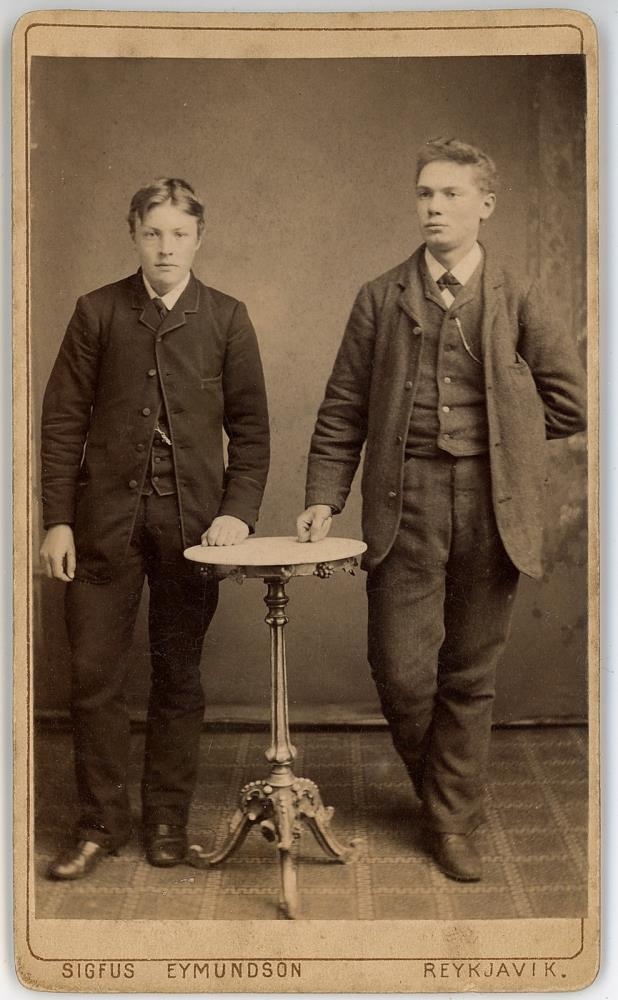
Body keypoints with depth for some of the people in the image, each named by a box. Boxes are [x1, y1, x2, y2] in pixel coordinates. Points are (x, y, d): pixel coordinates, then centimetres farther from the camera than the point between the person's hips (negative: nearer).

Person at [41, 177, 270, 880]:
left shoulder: (226, 318, 6)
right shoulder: (98, 313, 6)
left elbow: (250, 425, 6)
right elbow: (63, 421, 4)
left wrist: (239, 508, -6)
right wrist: (58, 521, -2)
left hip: (192, 521, 0)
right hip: (106, 518, 0)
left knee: (178, 676, 7)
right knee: (94, 675, 1)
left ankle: (167, 820, 22)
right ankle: (100, 823, 17)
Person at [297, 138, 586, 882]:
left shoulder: (518, 301, 6)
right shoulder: (381, 299, 7)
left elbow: (569, 403, 9)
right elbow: (342, 412, 5)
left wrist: (498, 436, 6)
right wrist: (323, 500, -2)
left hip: (490, 506, 1)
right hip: (405, 503, 0)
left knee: (470, 676, 8)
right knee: (402, 673, -3)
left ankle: (453, 823, 25)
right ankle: (434, 784, 28)